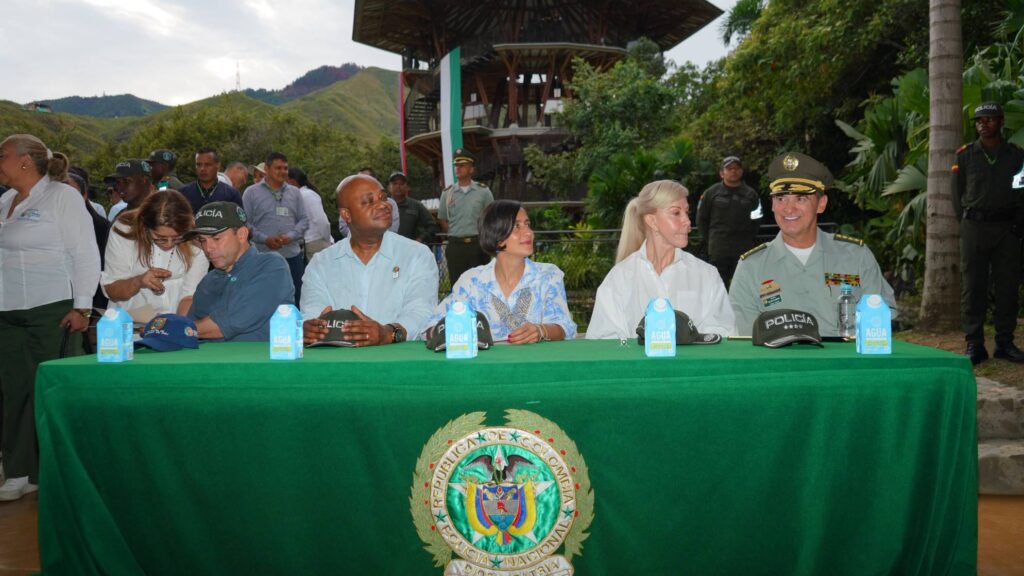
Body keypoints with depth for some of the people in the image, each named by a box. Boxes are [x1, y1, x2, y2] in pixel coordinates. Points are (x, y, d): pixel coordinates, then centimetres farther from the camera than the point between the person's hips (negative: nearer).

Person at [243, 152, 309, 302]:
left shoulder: (295, 192, 14)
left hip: (292, 255, 3)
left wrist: (290, 236, -9)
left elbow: (304, 220, 10)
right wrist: (265, 239, -14)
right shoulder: (252, 192, 4)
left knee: (295, 298, 6)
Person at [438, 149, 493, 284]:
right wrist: (454, 234, 2)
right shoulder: (447, 193, 7)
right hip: (455, 245, 1)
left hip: (477, 244, -1)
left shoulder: (483, 191, 3)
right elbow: (442, 220, 12)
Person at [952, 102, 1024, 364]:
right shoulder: (965, 155, 6)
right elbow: (957, 192, 8)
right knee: (972, 287, -2)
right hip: (974, 227, -1)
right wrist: (965, 222, 0)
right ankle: (974, 345, 3)